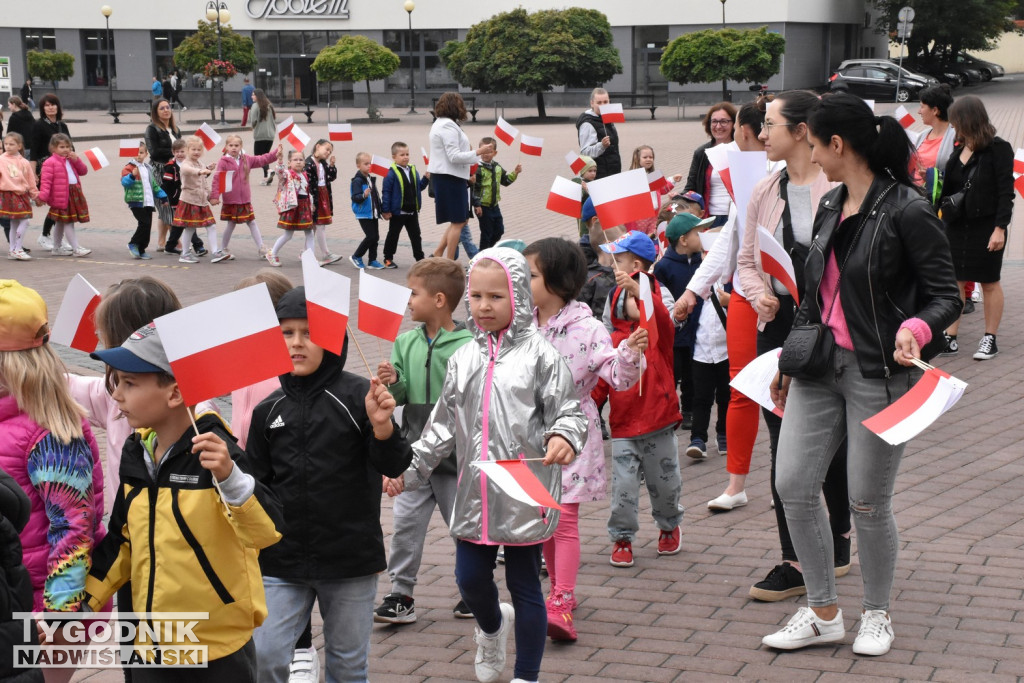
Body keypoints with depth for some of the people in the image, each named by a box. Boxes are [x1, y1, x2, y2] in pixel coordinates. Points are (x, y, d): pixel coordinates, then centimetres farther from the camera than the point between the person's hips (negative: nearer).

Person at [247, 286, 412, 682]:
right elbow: (257, 484, 13)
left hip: (351, 559, -2)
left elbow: (394, 466, -11)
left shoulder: (357, 396, -7)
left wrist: (382, 425, -28)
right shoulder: (268, 410, 5)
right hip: (281, 561, 2)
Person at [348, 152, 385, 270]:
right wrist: (363, 195, -39)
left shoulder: (371, 179, 12)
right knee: (371, 236, -12)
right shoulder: (357, 181, -14)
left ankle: (372, 260, 16)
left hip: (373, 213, 8)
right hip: (364, 214, -8)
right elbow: (355, 197, -21)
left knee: (376, 237, 7)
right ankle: (356, 257, 3)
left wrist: (379, 207, 24)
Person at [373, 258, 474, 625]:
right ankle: (401, 594, 13)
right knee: (406, 523, 3)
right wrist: (393, 383, -17)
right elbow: (401, 397, 5)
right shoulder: (406, 342, 2)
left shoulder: (467, 346, -13)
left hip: (455, 455, -4)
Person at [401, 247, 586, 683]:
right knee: (470, 578, 9)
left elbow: (566, 410, -7)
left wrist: (563, 437, -28)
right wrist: (408, 468, 12)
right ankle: (492, 626, 44)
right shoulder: (463, 359, 9)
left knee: (525, 587, 6)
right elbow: (443, 425, 14)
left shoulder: (539, 355, -6)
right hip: (475, 493, 4)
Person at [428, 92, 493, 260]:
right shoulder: (449, 126, -17)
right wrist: (477, 152, -16)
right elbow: (454, 156, -21)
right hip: (450, 177, -10)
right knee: (457, 222, -3)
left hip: (441, 176, 10)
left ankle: (438, 253, 13)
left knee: (461, 219, 15)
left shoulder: (439, 124, 16)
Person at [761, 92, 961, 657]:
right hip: (822, 365, 7)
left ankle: (876, 614, 26)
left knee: (869, 502, 3)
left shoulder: (907, 212, -13)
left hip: (879, 373, -7)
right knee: (793, 484, 1)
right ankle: (823, 614, 16)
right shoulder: (830, 208, 11)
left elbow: (946, 295, -11)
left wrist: (916, 329, -31)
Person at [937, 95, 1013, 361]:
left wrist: (1000, 228, -17)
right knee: (955, 280, 5)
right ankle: (950, 339, 10)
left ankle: (990, 339, 15)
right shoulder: (959, 150, 8)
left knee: (989, 282, 6)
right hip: (957, 226, 6)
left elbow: (1006, 192, -13)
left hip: (986, 227, -6)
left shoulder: (998, 149, -10)